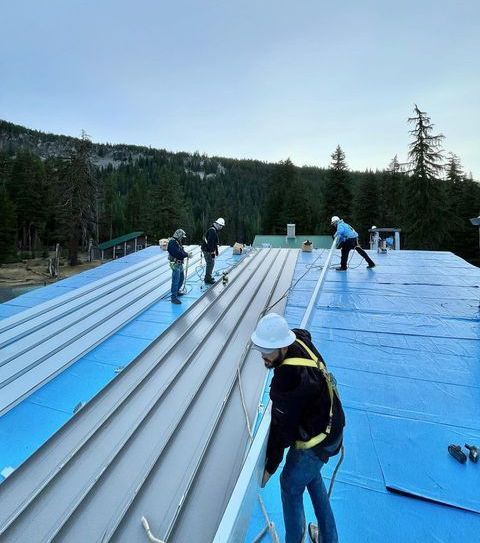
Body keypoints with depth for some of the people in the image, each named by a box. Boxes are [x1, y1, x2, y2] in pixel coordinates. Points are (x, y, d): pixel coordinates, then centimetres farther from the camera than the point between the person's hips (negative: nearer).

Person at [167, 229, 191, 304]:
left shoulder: (178, 242, 13)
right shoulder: (172, 243, -19)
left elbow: (182, 251, 17)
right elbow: (178, 254, -27)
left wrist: (187, 254, -2)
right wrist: (187, 255, -18)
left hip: (180, 264, 10)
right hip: (175, 264, -10)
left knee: (181, 278, 22)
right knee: (176, 281, -7)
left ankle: (177, 291, 41)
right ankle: (173, 297, -1)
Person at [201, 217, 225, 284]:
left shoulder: (215, 230, 14)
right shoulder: (212, 231, -20)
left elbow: (215, 242, 23)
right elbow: (210, 242, -26)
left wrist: (216, 250, 25)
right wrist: (212, 252, -26)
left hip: (208, 250, 11)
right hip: (207, 250, -11)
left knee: (209, 263, 19)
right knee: (210, 263, -5)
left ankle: (208, 277, 31)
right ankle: (208, 279, 2)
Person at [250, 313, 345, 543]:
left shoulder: (290, 378, -38)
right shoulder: (298, 341, -15)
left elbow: (282, 427, -26)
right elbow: (302, 332, 14)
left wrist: (270, 467, -13)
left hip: (316, 440, -9)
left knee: (291, 485, 14)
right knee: (311, 476, 29)